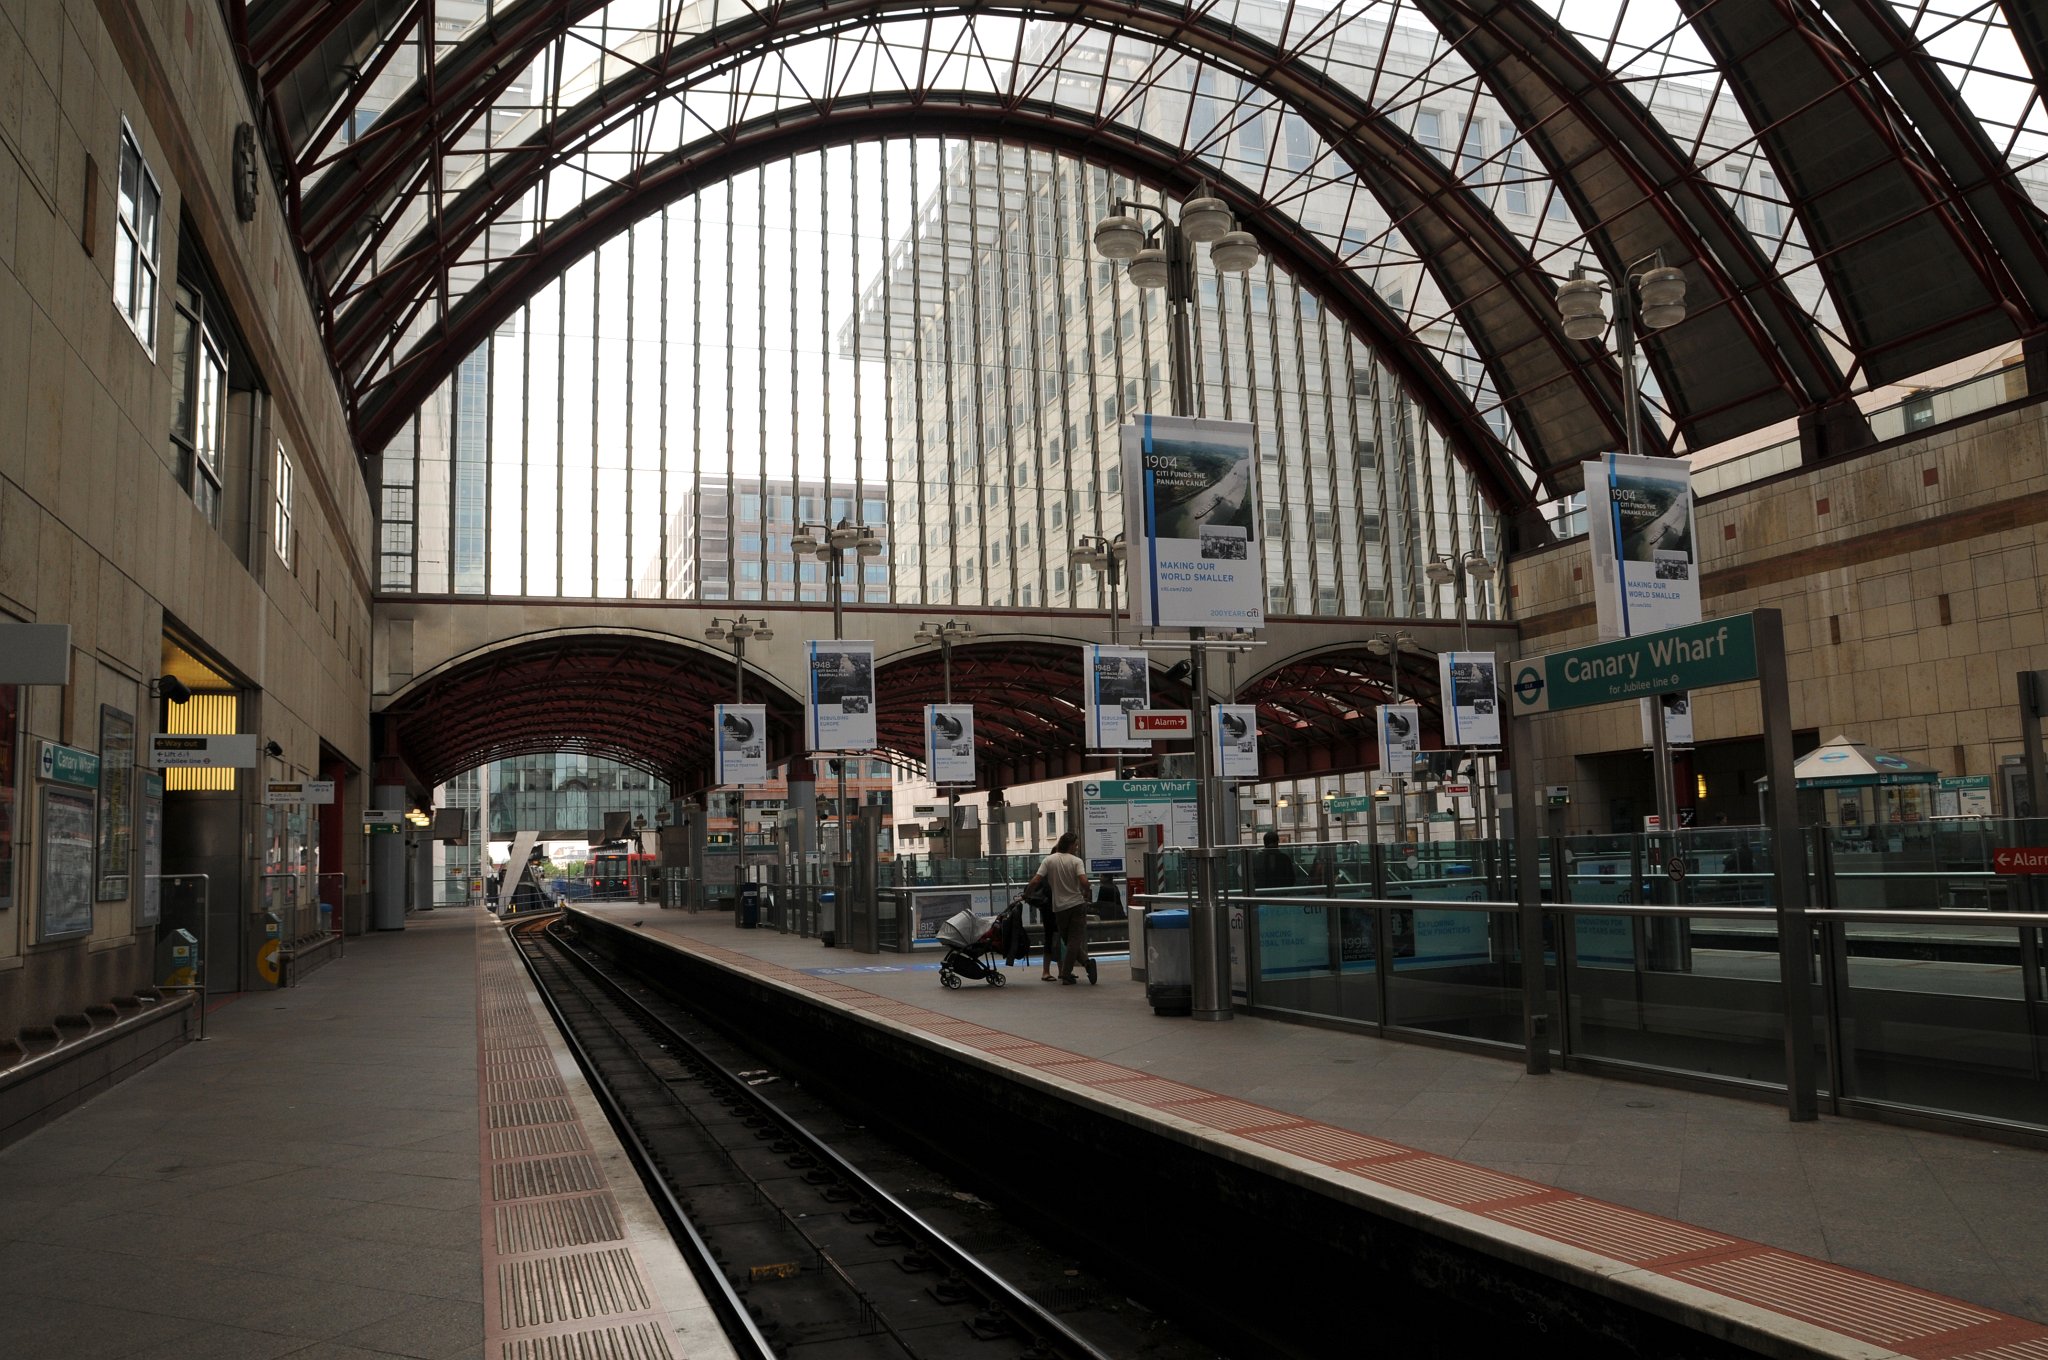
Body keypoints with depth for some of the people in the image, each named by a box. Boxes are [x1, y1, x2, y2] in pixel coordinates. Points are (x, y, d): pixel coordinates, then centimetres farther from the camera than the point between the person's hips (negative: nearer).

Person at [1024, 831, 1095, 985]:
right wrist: (1085, 894, 0)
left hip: (1059, 908, 2)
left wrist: (1025, 896, 7)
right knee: (1075, 940, 1)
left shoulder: (1049, 860, -1)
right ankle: (1066, 975, -6)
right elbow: (1084, 882, -21)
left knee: (1069, 940, 14)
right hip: (1077, 905, -2)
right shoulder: (1076, 861, -8)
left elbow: (1035, 881, -8)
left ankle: (1086, 962, 2)